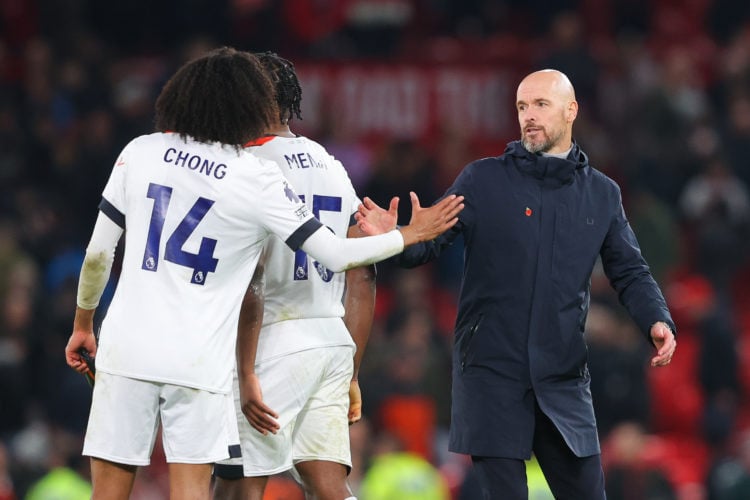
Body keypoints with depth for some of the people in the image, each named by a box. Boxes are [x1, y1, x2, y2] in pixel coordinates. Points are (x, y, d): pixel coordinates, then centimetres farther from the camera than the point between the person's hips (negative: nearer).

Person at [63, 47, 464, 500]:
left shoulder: (141, 153, 4)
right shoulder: (258, 179, -4)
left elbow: (98, 253, 7)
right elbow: (337, 254, 0)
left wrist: (83, 323, 22)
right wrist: (410, 235, 15)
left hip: (126, 346, 2)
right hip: (200, 361, -2)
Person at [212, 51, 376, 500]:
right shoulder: (333, 169, 15)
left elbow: (250, 285, -17)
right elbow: (363, 281, 16)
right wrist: (351, 375, 21)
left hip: (276, 342, -7)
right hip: (333, 342, 7)